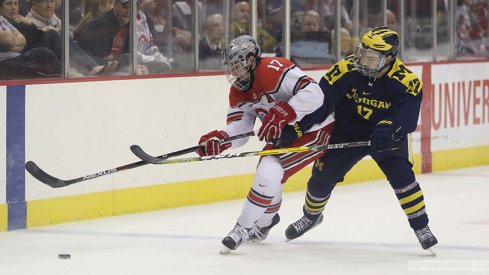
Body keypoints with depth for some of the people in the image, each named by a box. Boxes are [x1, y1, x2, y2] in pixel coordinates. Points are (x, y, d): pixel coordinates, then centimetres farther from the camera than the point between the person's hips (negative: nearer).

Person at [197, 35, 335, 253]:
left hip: (314, 129, -10)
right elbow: (238, 129, -2)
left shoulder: (273, 70, -25)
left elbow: (314, 93, -34)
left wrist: (281, 113, -41)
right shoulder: (238, 91, 4)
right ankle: (265, 219, 46)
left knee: (269, 172, -19)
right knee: (267, 172, 18)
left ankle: (243, 228, -8)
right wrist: (218, 139, -23)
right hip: (285, 134, 10)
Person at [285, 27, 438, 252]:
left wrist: (388, 129, -51)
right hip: (347, 131, 2)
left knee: (400, 174, -23)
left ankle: (421, 226, -7)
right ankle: (311, 216, 35)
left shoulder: (406, 80, -25)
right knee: (322, 176, 4)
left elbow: (407, 113, -32)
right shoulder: (346, 70, -22)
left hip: (387, 137, -2)